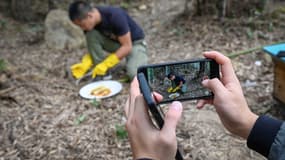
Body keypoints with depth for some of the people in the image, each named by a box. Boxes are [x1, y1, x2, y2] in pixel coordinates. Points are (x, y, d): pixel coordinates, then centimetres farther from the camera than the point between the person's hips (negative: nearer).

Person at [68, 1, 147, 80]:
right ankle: (102, 73, -11)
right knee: (91, 35, -22)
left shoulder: (115, 16, -33)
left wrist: (105, 65, -32)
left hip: (134, 43, -5)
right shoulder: (90, 23, -14)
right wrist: (85, 63, -23)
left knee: (134, 73, -32)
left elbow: (127, 46, -30)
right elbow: (92, 47, -5)